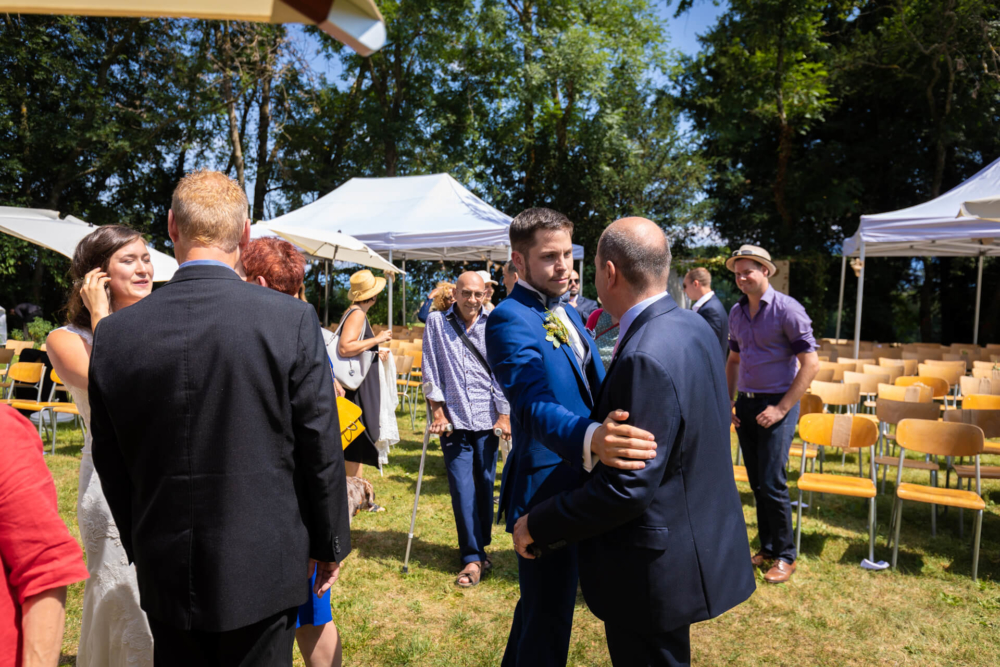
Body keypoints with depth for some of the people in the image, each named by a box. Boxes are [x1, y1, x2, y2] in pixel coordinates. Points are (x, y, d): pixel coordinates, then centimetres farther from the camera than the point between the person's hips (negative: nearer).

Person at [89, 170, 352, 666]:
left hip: (165, 574, 3)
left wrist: (141, 547, 17)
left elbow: (111, 466, 3)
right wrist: (330, 544, 3)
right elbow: (320, 447, -11)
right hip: (263, 569, -2)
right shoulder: (292, 320, -16)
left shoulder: (114, 333, -7)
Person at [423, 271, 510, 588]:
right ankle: (473, 558, 6)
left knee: (485, 485, 9)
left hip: (488, 419, 0)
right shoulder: (437, 322, 4)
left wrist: (504, 415, -2)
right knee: (462, 489, -3)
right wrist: (437, 409, 1)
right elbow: (430, 369, 5)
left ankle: (480, 547, 27)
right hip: (454, 419, 0)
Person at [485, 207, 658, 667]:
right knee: (548, 617, 6)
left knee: (541, 605, 26)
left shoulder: (568, 313, 10)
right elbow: (534, 405, -35)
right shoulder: (509, 319, -20)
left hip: (582, 484, 9)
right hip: (545, 487, -9)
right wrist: (591, 439, -53)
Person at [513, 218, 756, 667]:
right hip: (698, 541, 9)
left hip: (654, 564, -9)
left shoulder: (645, 358, -30)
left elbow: (627, 488, -29)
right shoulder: (693, 326, 0)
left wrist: (537, 524, -18)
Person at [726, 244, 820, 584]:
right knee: (756, 482, 11)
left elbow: (810, 364, -13)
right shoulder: (737, 312, 8)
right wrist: (727, 402, 8)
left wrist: (781, 409, -16)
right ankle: (767, 548, 26)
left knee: (772, 483, -6)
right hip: (745, 404, 6)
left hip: (776, 405, -6)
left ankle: (785, 556, 12)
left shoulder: (787, 310, -11)